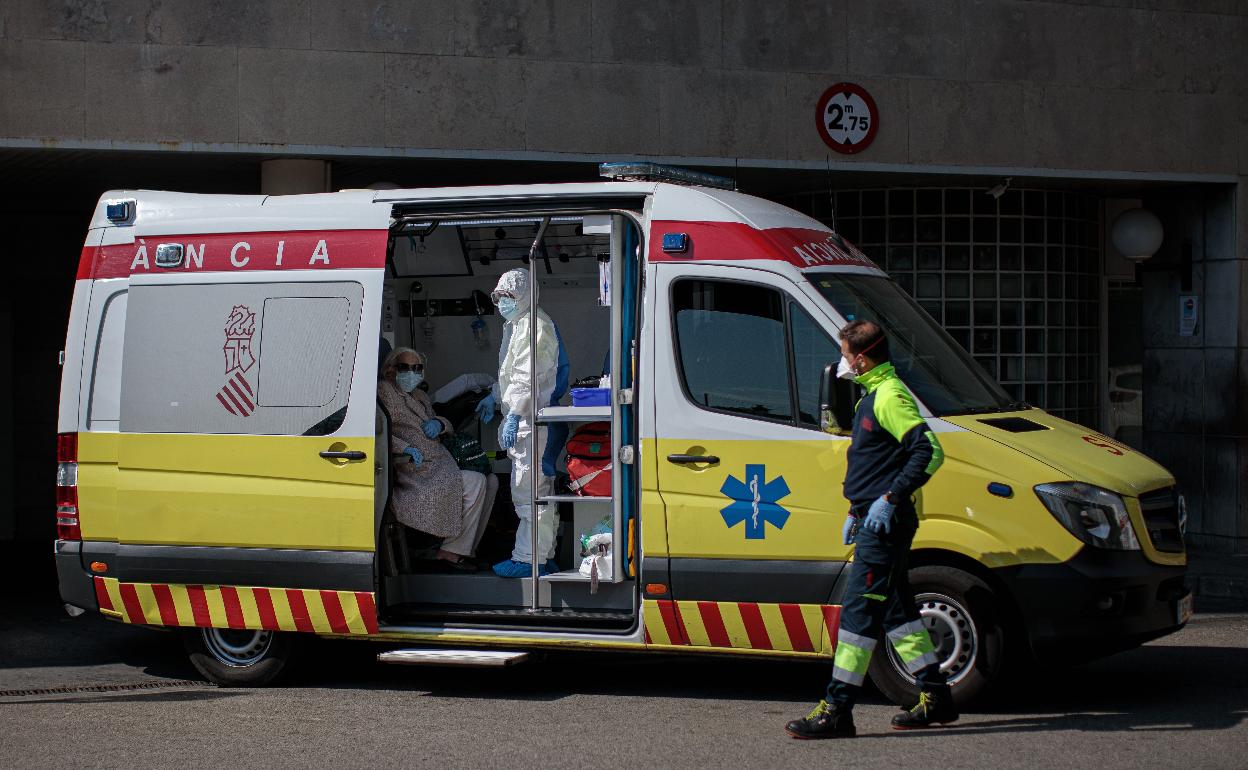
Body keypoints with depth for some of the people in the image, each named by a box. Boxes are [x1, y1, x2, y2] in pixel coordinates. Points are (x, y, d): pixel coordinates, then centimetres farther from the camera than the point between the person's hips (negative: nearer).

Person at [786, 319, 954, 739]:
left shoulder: (889, 397, -15)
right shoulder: (876, 394, 18)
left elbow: (930, 451, -24)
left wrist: (890, 499, -26)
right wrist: (857, 511, 24)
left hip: (884, 523, -11)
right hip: (876, 523, 11)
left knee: (859, 610, -11)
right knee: (895, 608, 14)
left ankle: (837, 710, -12)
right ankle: (935, 697, 21)